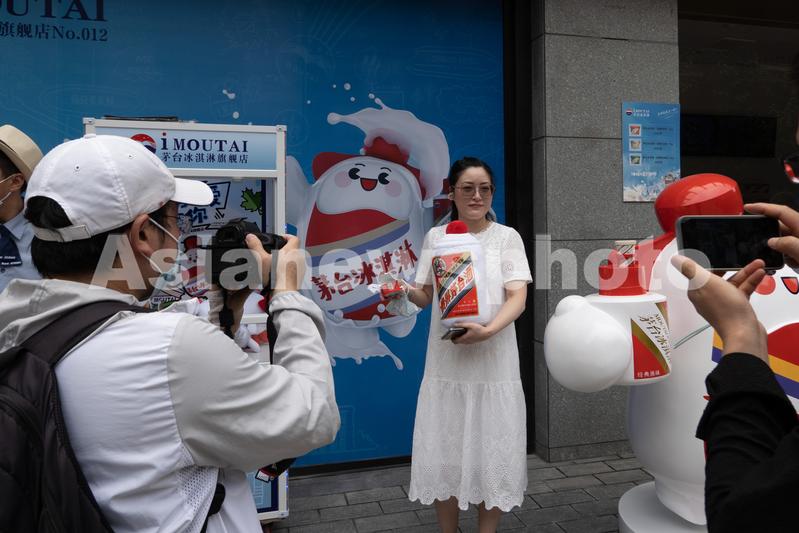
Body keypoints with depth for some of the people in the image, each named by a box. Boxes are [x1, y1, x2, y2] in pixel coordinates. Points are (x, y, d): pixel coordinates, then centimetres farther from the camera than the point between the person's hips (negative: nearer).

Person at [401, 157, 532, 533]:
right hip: (446, 361, 2)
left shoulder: (506, 236, 1)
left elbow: (518, 297, -8)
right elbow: (425, 297, 12)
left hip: (493, 362, -2)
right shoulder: (435, 237, 7)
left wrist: (487, 331, -26)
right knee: (443, 452, 8)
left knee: (491, 453, 6)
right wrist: (404, 289, -11)